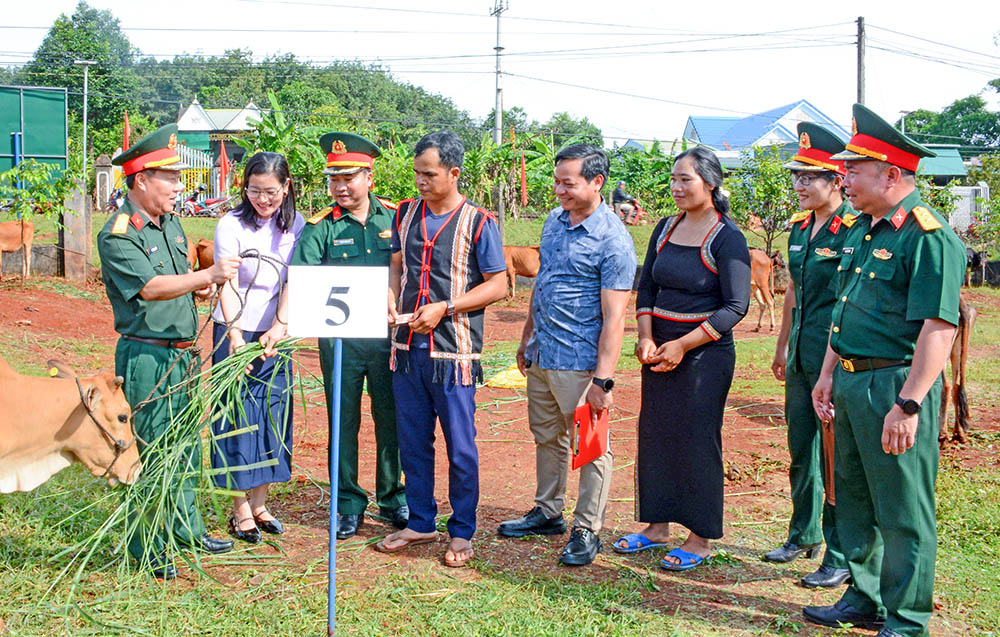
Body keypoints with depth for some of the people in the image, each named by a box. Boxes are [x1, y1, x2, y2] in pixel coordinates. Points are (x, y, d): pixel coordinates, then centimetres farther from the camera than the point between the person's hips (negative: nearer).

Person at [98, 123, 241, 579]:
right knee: (156, 453, -3)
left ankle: (186, 528, 30)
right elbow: (150, 287, -27)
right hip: (146, 357, -8)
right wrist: (208, 276, -38)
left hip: (181, 354, 8)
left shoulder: (171, 224, 13)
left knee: (187, 448, 16)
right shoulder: (118, 235, -14)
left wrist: (200, 288, 2)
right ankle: (147, 549, 8)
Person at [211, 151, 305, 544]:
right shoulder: (231, 226, -9)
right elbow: (227, 286, -15)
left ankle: (259, 505, 20)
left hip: (276, 335, 4)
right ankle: (240, 510, 9)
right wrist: (235, 334, -27)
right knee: (238, 418, -1)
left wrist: (279, 327, -19)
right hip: (236, 332, -3)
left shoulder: (295, 226, 1)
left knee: (273, 417, 8)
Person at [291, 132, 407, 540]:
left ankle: (393, 498, 27)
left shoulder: (395, 217, 4)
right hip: (339, 337, -1)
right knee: (343, 422, 7)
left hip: (388, 334, 1)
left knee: (390, 419, 10)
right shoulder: (321, 228, -2)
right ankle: (349, 505, 20)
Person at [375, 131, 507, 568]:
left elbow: (497, 286, -6)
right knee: (412, 442, 13)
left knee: (460, 447, 3)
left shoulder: (477, 222, -7)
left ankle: (462, 532, 16)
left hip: (454, 351, -5)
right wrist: (390, 297, -2)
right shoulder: (406, 213, 8)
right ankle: (420, 523, 27)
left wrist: (444, 308, -14)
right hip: (408, 347, 5)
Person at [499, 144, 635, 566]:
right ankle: (548, 512, 33)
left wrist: (603, 380, -21)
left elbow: (613, 317, -18)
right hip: (541, 355, 8)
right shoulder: (554, 221, 8)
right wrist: (527, 338, 21)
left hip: (578, 362, -8)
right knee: (547, 437, 18)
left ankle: (586, 531, 13)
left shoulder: (613, 241, -15)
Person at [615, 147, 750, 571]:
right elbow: (646, 288, 13)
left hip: (705, 352, -6)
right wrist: (645, 337, -3)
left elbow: (736, 306, -14)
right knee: (654, 433, 11)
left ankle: (700, 539, 10)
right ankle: (657, 525, 24)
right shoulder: (665, 230, 9)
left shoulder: (727, 238, -11)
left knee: (697, 440, -2)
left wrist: (682, 345, -16)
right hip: (660, 351, 7)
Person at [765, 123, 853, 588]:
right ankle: (804, 535, 33)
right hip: (802, 354, 8)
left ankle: (842, 557, 8)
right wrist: (782, 348, 21)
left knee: (836, 460, -2)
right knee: (801, 452, 17)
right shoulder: (801, 226, 11)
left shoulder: (855, 229, -13)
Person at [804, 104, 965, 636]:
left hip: (897, 386, -9)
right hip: (852, 383, 9)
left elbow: (938, 329, -22)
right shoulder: (860, 230, 12)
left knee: (903, 512, 2)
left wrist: (908, 405, -26)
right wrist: (828, 373, 18)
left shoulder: (929, 237, -17)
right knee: (854, 499, 18)